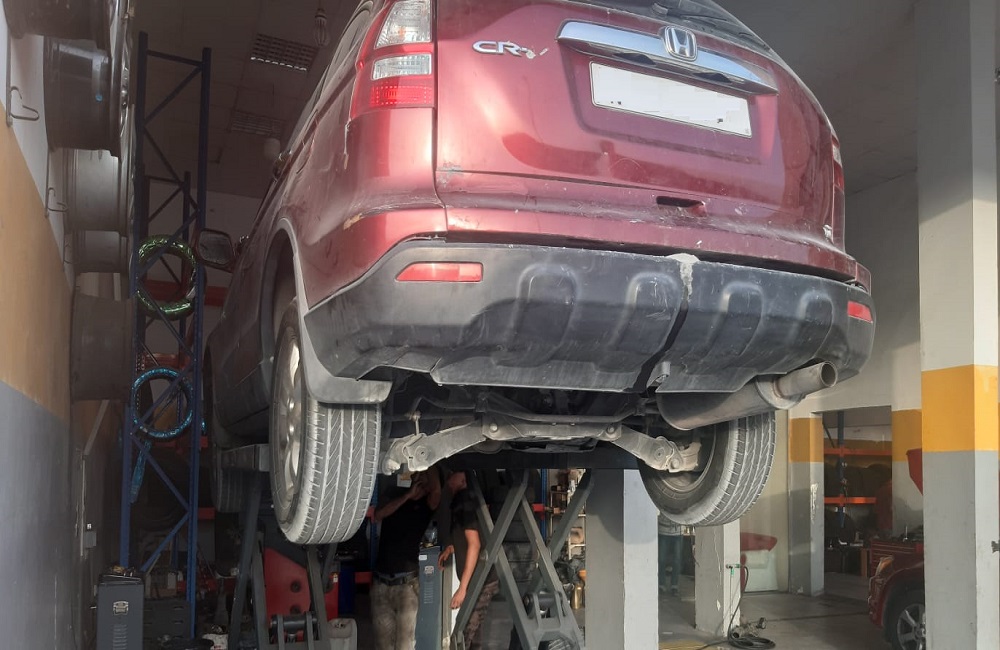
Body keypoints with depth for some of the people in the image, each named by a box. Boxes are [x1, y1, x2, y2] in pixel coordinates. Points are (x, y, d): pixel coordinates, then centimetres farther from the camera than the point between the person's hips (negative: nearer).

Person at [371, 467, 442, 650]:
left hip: (407, 582, -2)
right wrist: (408, 494, -14)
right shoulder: (394, 493, 6)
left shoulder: (428, 503, -2)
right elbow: (378, 515, -10)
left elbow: (437, 490, -24)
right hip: (381, 580, 2)